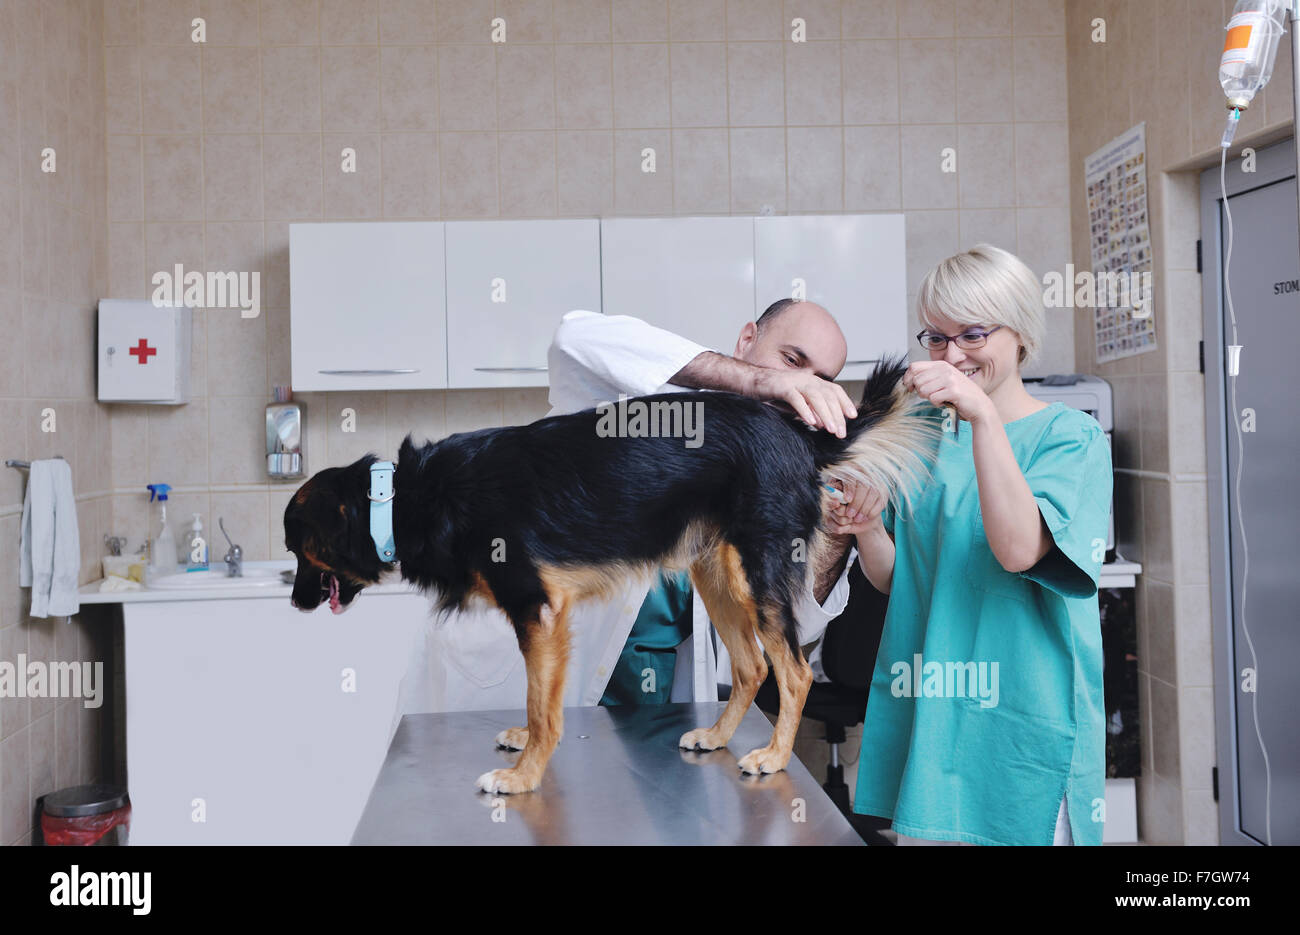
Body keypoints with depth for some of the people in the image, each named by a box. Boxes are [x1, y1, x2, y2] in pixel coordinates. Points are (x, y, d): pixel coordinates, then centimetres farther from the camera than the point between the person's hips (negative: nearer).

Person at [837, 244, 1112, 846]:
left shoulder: (1070, 435, -5)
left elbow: (1018, 550, -22)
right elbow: (893, 578, 9)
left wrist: (982, 416, -28)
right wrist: (868, 531, -12)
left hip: (1023, 722, -4)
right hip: (926, 716, 4)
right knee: (921, 831, 12)